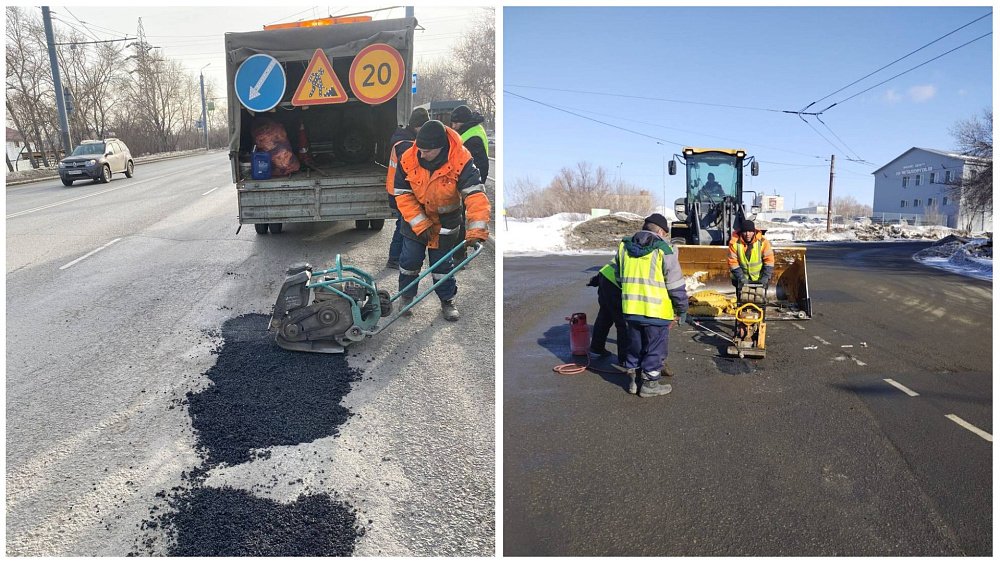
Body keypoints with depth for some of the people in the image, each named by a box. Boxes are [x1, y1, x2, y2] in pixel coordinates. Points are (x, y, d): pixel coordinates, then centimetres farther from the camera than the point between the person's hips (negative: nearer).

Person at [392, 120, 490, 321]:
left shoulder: (461, 161, -28)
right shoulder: (408, 159, -21)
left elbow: (476, 195, -34)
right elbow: (402, 195, -14)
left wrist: (476, 231, -44)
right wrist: (420, 225, -21)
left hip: (445, 221, -1)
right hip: (415, 219, 1)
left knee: (443, 264, 10)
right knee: (410, 260, 10)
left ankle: (448, 300, 30)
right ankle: (406, 295, 33)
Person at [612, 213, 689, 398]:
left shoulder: (624, 246, 7)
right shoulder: (663, 249, -11)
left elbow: (619, 276, 18)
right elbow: (676, 285, -8)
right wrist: (682, 310, 3)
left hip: (630, 308, 5)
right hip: (656, 310, -5)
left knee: (635, 345, 19)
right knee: (655, 348, 9)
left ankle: (632, 380, 29)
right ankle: (650, 384, 17)